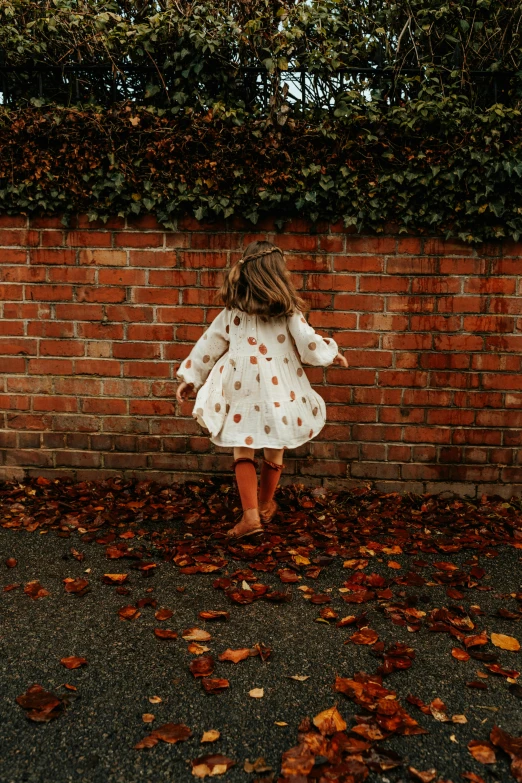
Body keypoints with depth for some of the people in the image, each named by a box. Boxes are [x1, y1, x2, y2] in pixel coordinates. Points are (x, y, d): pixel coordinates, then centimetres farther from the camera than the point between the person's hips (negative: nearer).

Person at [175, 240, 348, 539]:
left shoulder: (233, 311, 2)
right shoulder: (288, 311, -6)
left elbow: (209, 345, 8)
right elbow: (309, 345, -3)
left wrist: (190, 378, 17)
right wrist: (333, 353, 17)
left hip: (242, 391, 1)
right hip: (277, 390, 0)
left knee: (243, 451, 5)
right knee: (275, 451, 16)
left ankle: (250, 514, -5)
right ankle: (265, 506, 33)